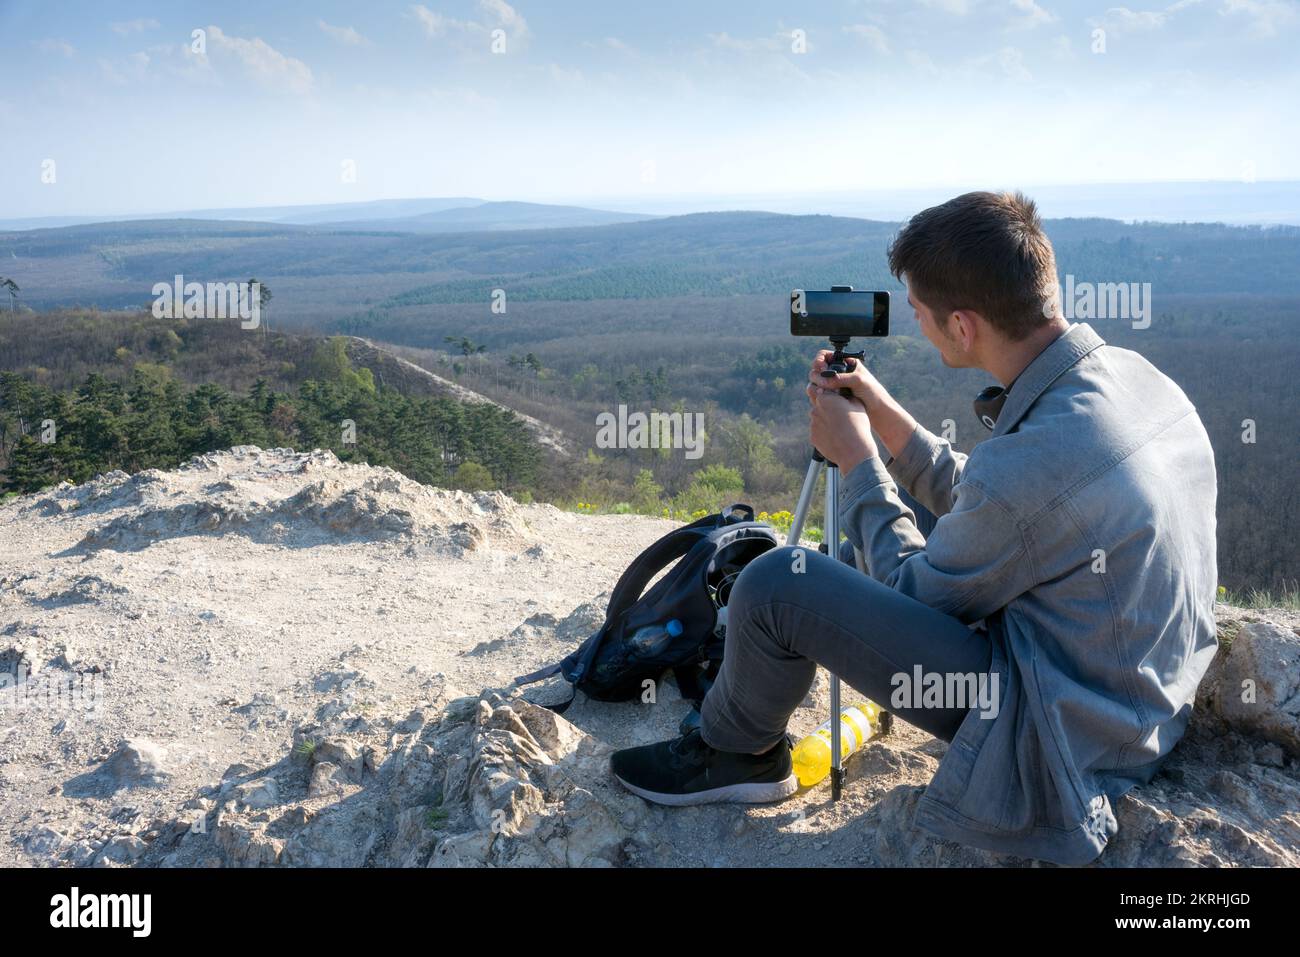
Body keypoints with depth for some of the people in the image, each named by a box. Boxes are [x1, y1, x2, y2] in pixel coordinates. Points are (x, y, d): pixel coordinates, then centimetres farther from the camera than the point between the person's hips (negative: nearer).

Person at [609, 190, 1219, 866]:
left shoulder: (1026, 466, -32)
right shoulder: (1133, 372, -3)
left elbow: (917, 592, -11)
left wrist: (855, 460, -2)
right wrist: (885, 416, 7)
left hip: (1058, 748, -9)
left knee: (775, 583, -14)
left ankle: (734, 753, 17)